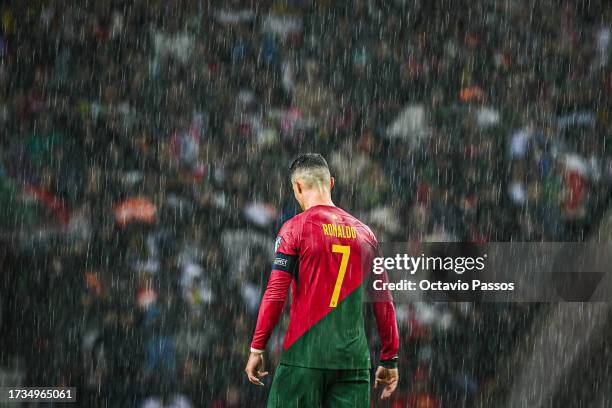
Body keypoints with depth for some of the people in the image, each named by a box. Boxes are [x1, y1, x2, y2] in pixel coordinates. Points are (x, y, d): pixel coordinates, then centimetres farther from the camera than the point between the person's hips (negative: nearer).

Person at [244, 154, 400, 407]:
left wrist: (257, 349, -1)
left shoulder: (295, 228, -2)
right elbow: (383, 303, 12)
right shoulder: (364, 233, 12)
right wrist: (389, 359, 18)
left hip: (304, 355, -4)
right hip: (354, 359, 4)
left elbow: (275, 294, -7)